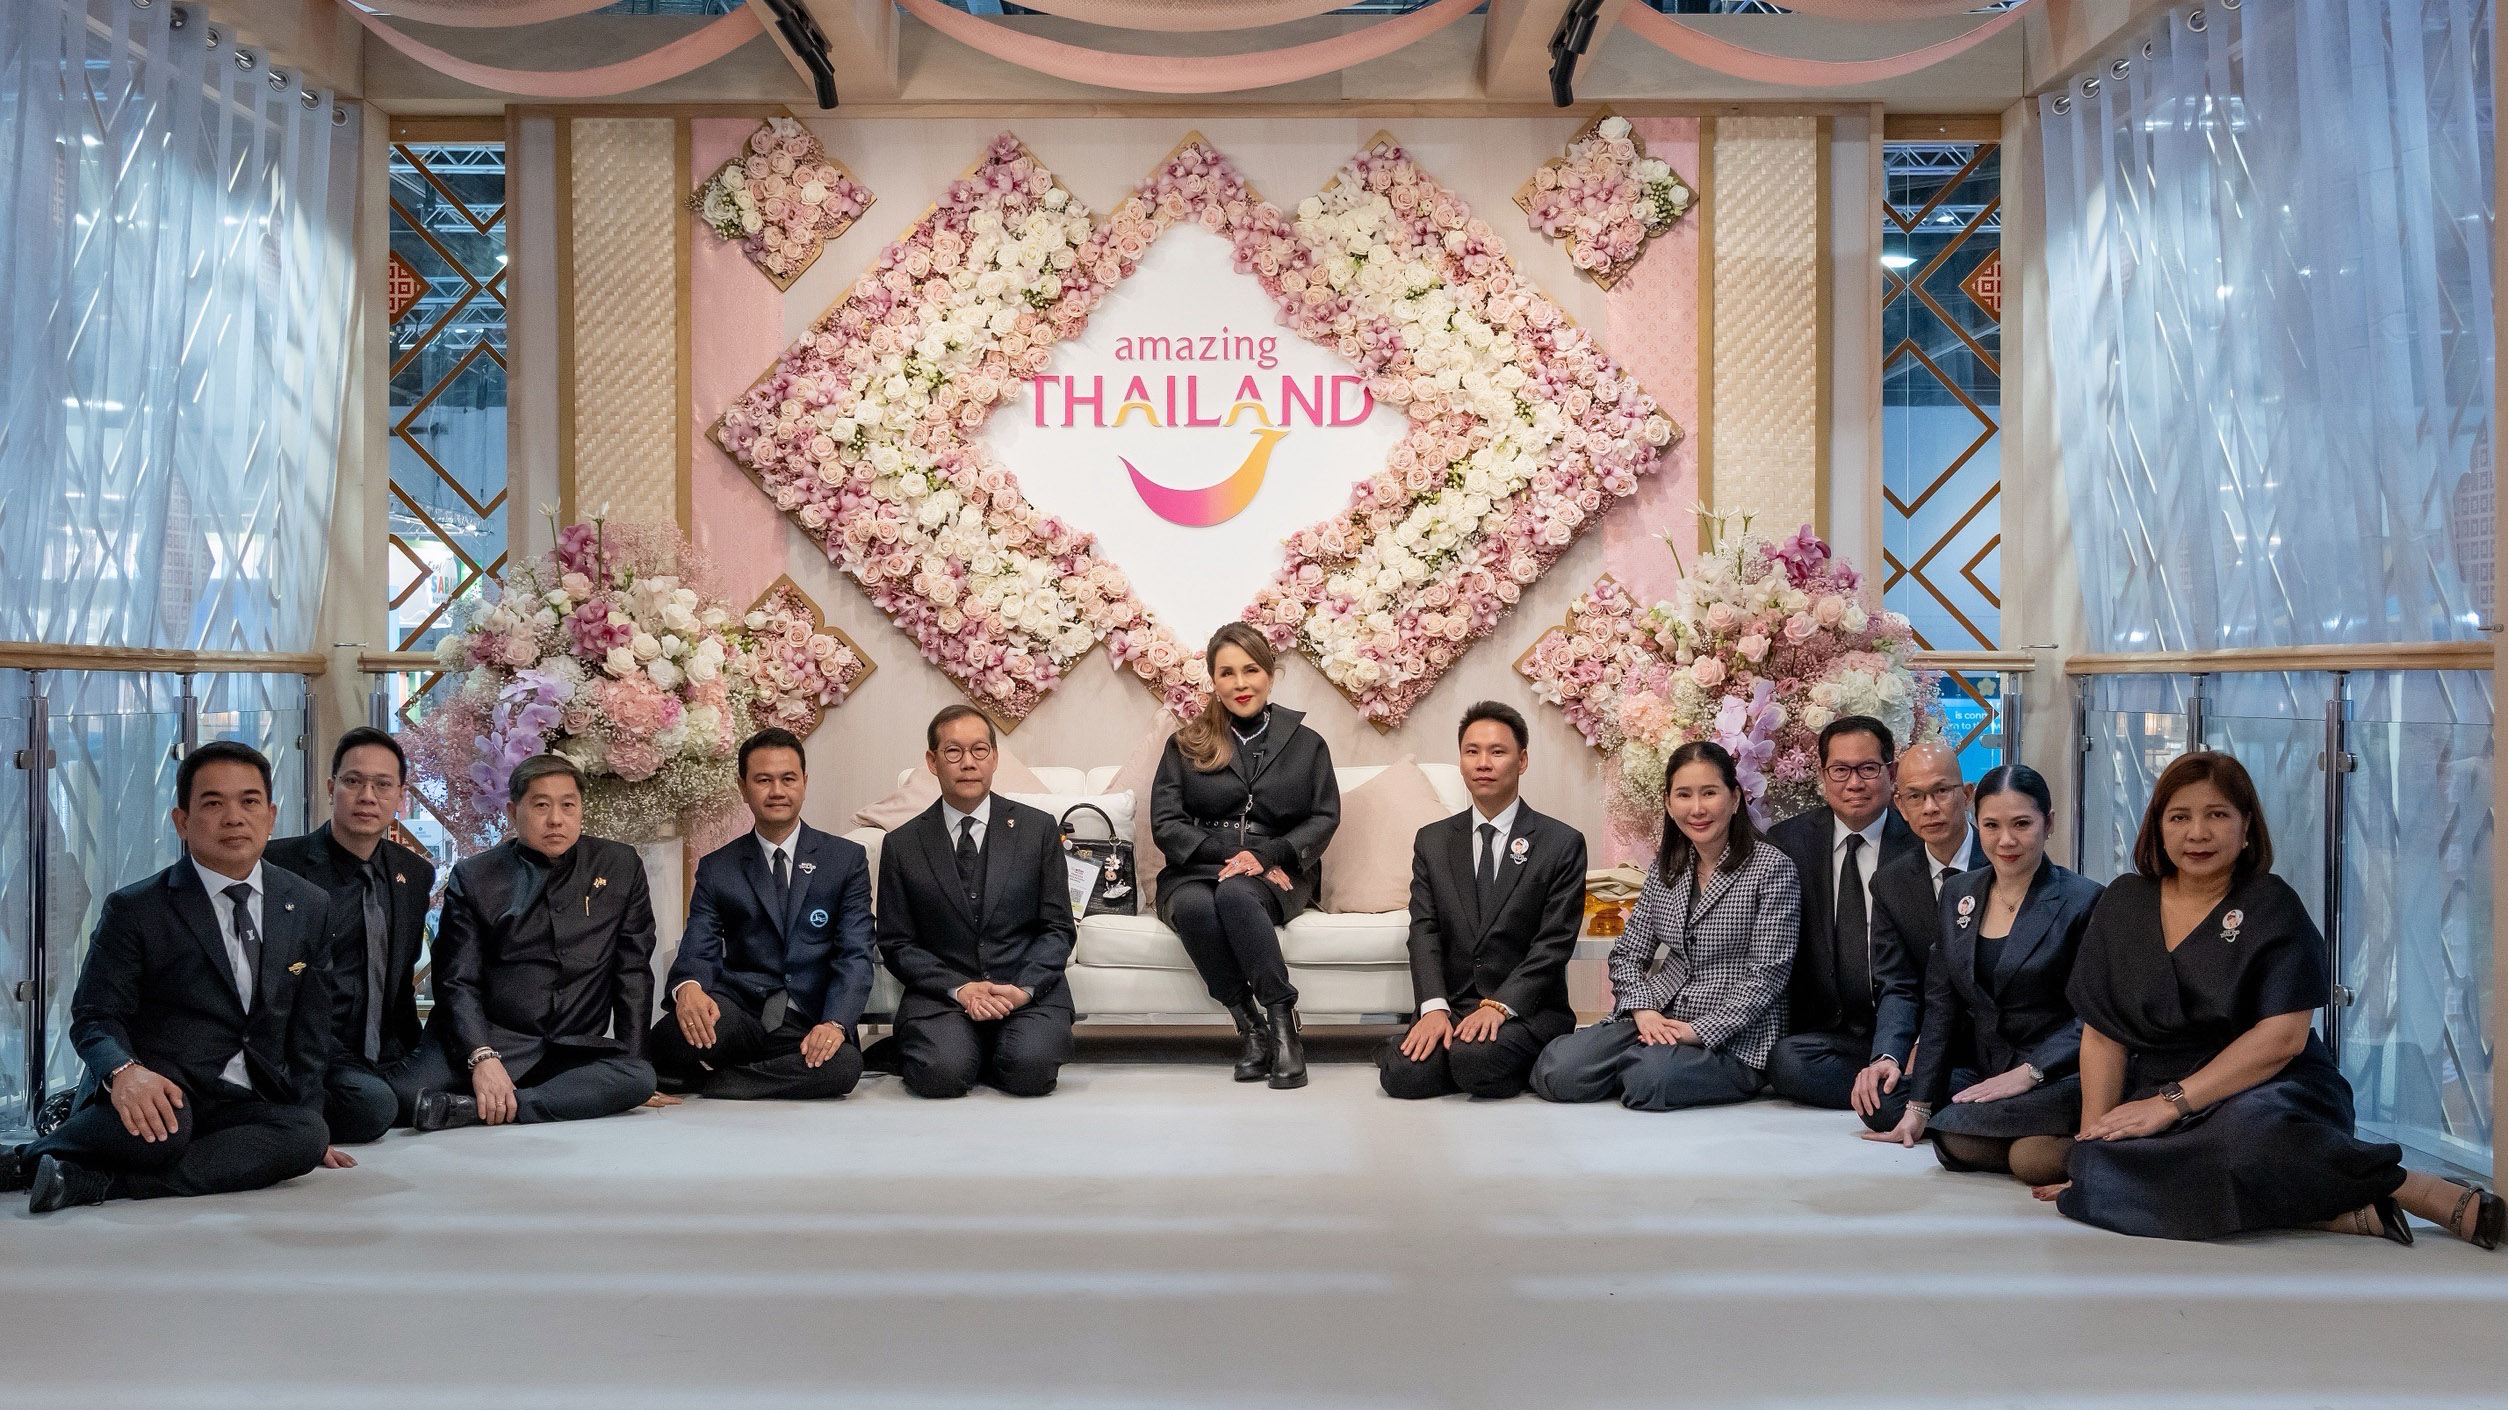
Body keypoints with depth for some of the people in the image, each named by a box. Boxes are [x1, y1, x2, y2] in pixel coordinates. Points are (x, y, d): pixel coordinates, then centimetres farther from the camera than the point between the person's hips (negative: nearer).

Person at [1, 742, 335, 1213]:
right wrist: (123, 1071, -26)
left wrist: (308, 1124, 8)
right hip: (156, 1093, -4)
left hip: (247, 1104, 4)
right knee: (158, 1132, -40)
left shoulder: (310, 906, 12)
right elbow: (95, 1016, -3)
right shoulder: (133, 910, 1)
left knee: (307, 1134, -32)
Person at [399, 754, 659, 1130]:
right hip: (488, 1040, -3)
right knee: (402, 1097, -33)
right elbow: (458, 983, 0)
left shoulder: (620, 867, 11)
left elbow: (633, 972, 11)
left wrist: (631, 1063, 0)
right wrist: (482, 1057, -18)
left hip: (574, 1052, 3)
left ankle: (472, 1109, -33)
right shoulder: (474, 877, 6)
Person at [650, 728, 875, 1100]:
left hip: (810, 1024, 1)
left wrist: (834, 1023, -17)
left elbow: (854, 955, 2)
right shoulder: (716, 869, 15)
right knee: (670, 1038, -35)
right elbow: (698, 950, 5)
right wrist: (688, 987, -21)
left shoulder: (848, 860, 11)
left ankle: (699, 1082, -15)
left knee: (843, 1065, -36)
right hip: (739, 1011, -1)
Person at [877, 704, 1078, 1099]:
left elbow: (1058, 929, 6)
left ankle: (999, 1054, 5)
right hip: (941, 992, 0)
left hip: (1028, 990, 1)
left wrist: (1023, 988, -12)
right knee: (940, 1074, -31)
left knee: (1031, 1069, -30)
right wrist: (959, 989, -11)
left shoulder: (1038, 829, 8)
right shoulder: (902, 845, 7)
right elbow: (897, 944, 5)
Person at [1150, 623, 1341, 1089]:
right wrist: (1229, 851, -11)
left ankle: (1283, 1026, -36)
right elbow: (1165, 824, 4)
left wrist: (1265, 854, -10)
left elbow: (1324, 818, 7)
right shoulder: (1186, 746, 13)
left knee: (1235, 894, -38)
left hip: (1275, 876, -1)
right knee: (1194, 906, -36)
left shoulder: (1305, 743, 14)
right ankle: (1251, 1028, -29)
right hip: (1195, 871, 1)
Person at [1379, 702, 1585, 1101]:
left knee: (1476, 1058, -33)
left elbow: (1554, 943, -6)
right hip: (1452, 1008, 3)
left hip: (1526, 1009, -3)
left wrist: (1500, 1006, -19)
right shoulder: (1432, 841, 13)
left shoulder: (1562, 844, 1)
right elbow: (1424, 930, 2)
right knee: (1404, 1075, -25)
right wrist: (1434, 1007, -15)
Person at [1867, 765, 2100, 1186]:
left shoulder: (2083, 900, -5)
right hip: (1982, 1071, 4)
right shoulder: (1957, 894, 11)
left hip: (2059, 1075, -4)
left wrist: (2029, 1072, -21)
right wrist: (1919, 1106, 5)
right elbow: (1941, 1006, 10)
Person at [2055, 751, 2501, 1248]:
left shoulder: (2272, 905, 1)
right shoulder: (2123, 904, 11)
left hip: (2268, 1092, -3)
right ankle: (2338, 1214, -28)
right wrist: (2093, 1136, -4)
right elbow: (2103, 1035, 8)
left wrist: (2173, 1103, -17)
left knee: (2251, 1130, -41)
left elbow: (2282, 1036, -11)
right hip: (2155, 1098, 3)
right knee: (2096, 1174, -32)